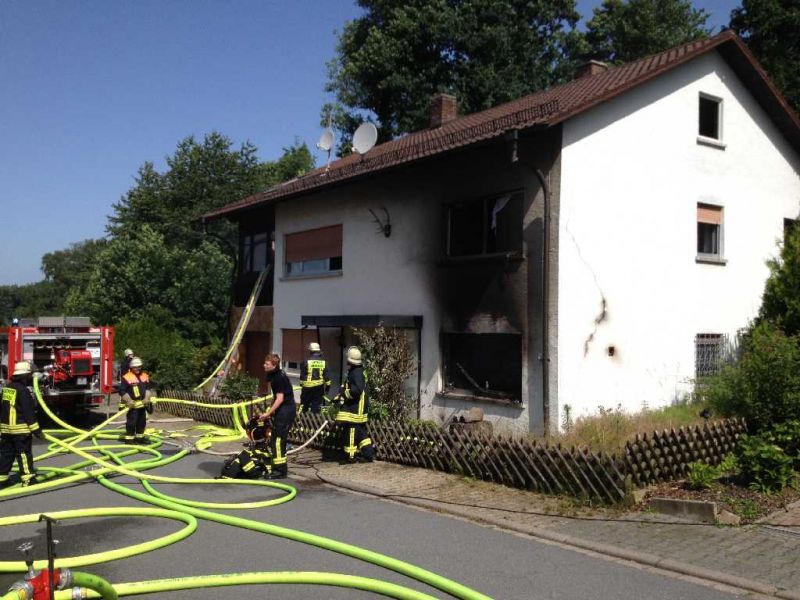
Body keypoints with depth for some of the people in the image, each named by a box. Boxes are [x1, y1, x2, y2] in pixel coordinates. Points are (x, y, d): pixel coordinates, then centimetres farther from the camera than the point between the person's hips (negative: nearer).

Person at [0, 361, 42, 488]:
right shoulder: (23, 390, -16)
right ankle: (28, 480, -1)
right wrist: (36, 429, -14)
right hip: (20, 429, -8)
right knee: (24, 454, -3)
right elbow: (28, 413, -18)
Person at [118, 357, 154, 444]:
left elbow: (149, 388, 12)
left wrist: (147, 397, -2)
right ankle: (129, 438, 3)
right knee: (132, 421, -5)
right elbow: (122, 391, -13)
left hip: (142, 403, 7)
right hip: (132, 405, -6)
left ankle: (140, 437, 28)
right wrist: (128, 400, -20)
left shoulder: (145, 376, 6)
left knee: (142, 421, 15)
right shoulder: (127, 378, -12)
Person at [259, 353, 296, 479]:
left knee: (277, 440, -9)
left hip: (285, 411, -10)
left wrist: (268, 413, -20)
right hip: (282, 411, 10)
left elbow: (280, 399, -21)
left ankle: (280, 471, -5)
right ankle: (282, 468, 26)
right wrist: (270, 408, 10)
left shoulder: (279, 377, -19)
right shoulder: (273, 375, 12)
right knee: (278, 440, 16)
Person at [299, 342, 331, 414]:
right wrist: (327, 386, 11)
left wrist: (301, 384, 8)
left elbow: (302, 375, -4)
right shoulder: (323, 362, 0)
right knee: (316, 405, 6)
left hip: (308, 386, -2)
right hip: (319, 387, 2)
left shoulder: (306, 361, -7)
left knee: (304, 403, 12)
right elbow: (326, 376, 2)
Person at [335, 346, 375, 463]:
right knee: (360, 430, 15)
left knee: (352, 430, -4)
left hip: (355, 408, -11)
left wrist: (344, 395, -16)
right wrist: (340, 394, 2)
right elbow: (346, 386, 18)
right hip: (355, 407, 11)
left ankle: (350, 455, 3)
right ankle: (368, 453, 18)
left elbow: (356, 389, -28)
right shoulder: (354, 372, 14)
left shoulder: (357, 373, -18)